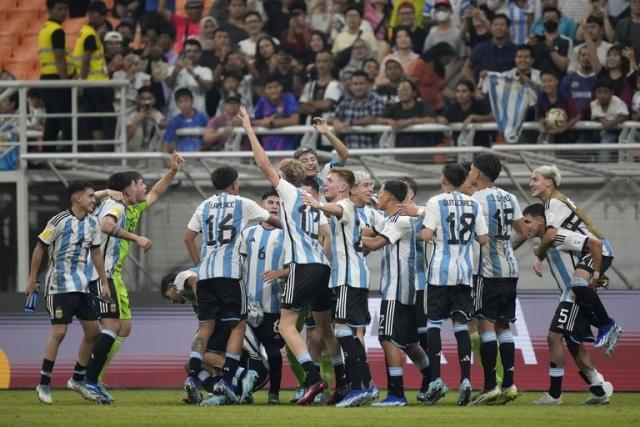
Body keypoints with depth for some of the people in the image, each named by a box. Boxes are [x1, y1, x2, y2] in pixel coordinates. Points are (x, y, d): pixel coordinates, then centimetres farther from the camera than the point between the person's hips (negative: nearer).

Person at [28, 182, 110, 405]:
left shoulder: (92, 223, 8)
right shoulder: (60, 221, -12)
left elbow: (96, 252, 17)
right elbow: (40, 248, -6)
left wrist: (104, 282, 15)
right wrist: (32, 279, -5)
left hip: (81, 285, 7)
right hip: (59, 284, -7)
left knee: (93, 331, 5)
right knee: (59, 332, -12)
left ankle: (78, 379, 18)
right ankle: (44, 384, -5)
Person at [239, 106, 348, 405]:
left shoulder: (289, 191, 1)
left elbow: (264, 164, -2)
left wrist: (249, 129, 4)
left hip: (302, 266, -8)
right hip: (323, 266, 8)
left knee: (286, 324, -7)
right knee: (325, 327, 15)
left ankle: (313, 378, -21)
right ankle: (342, 384, 14)